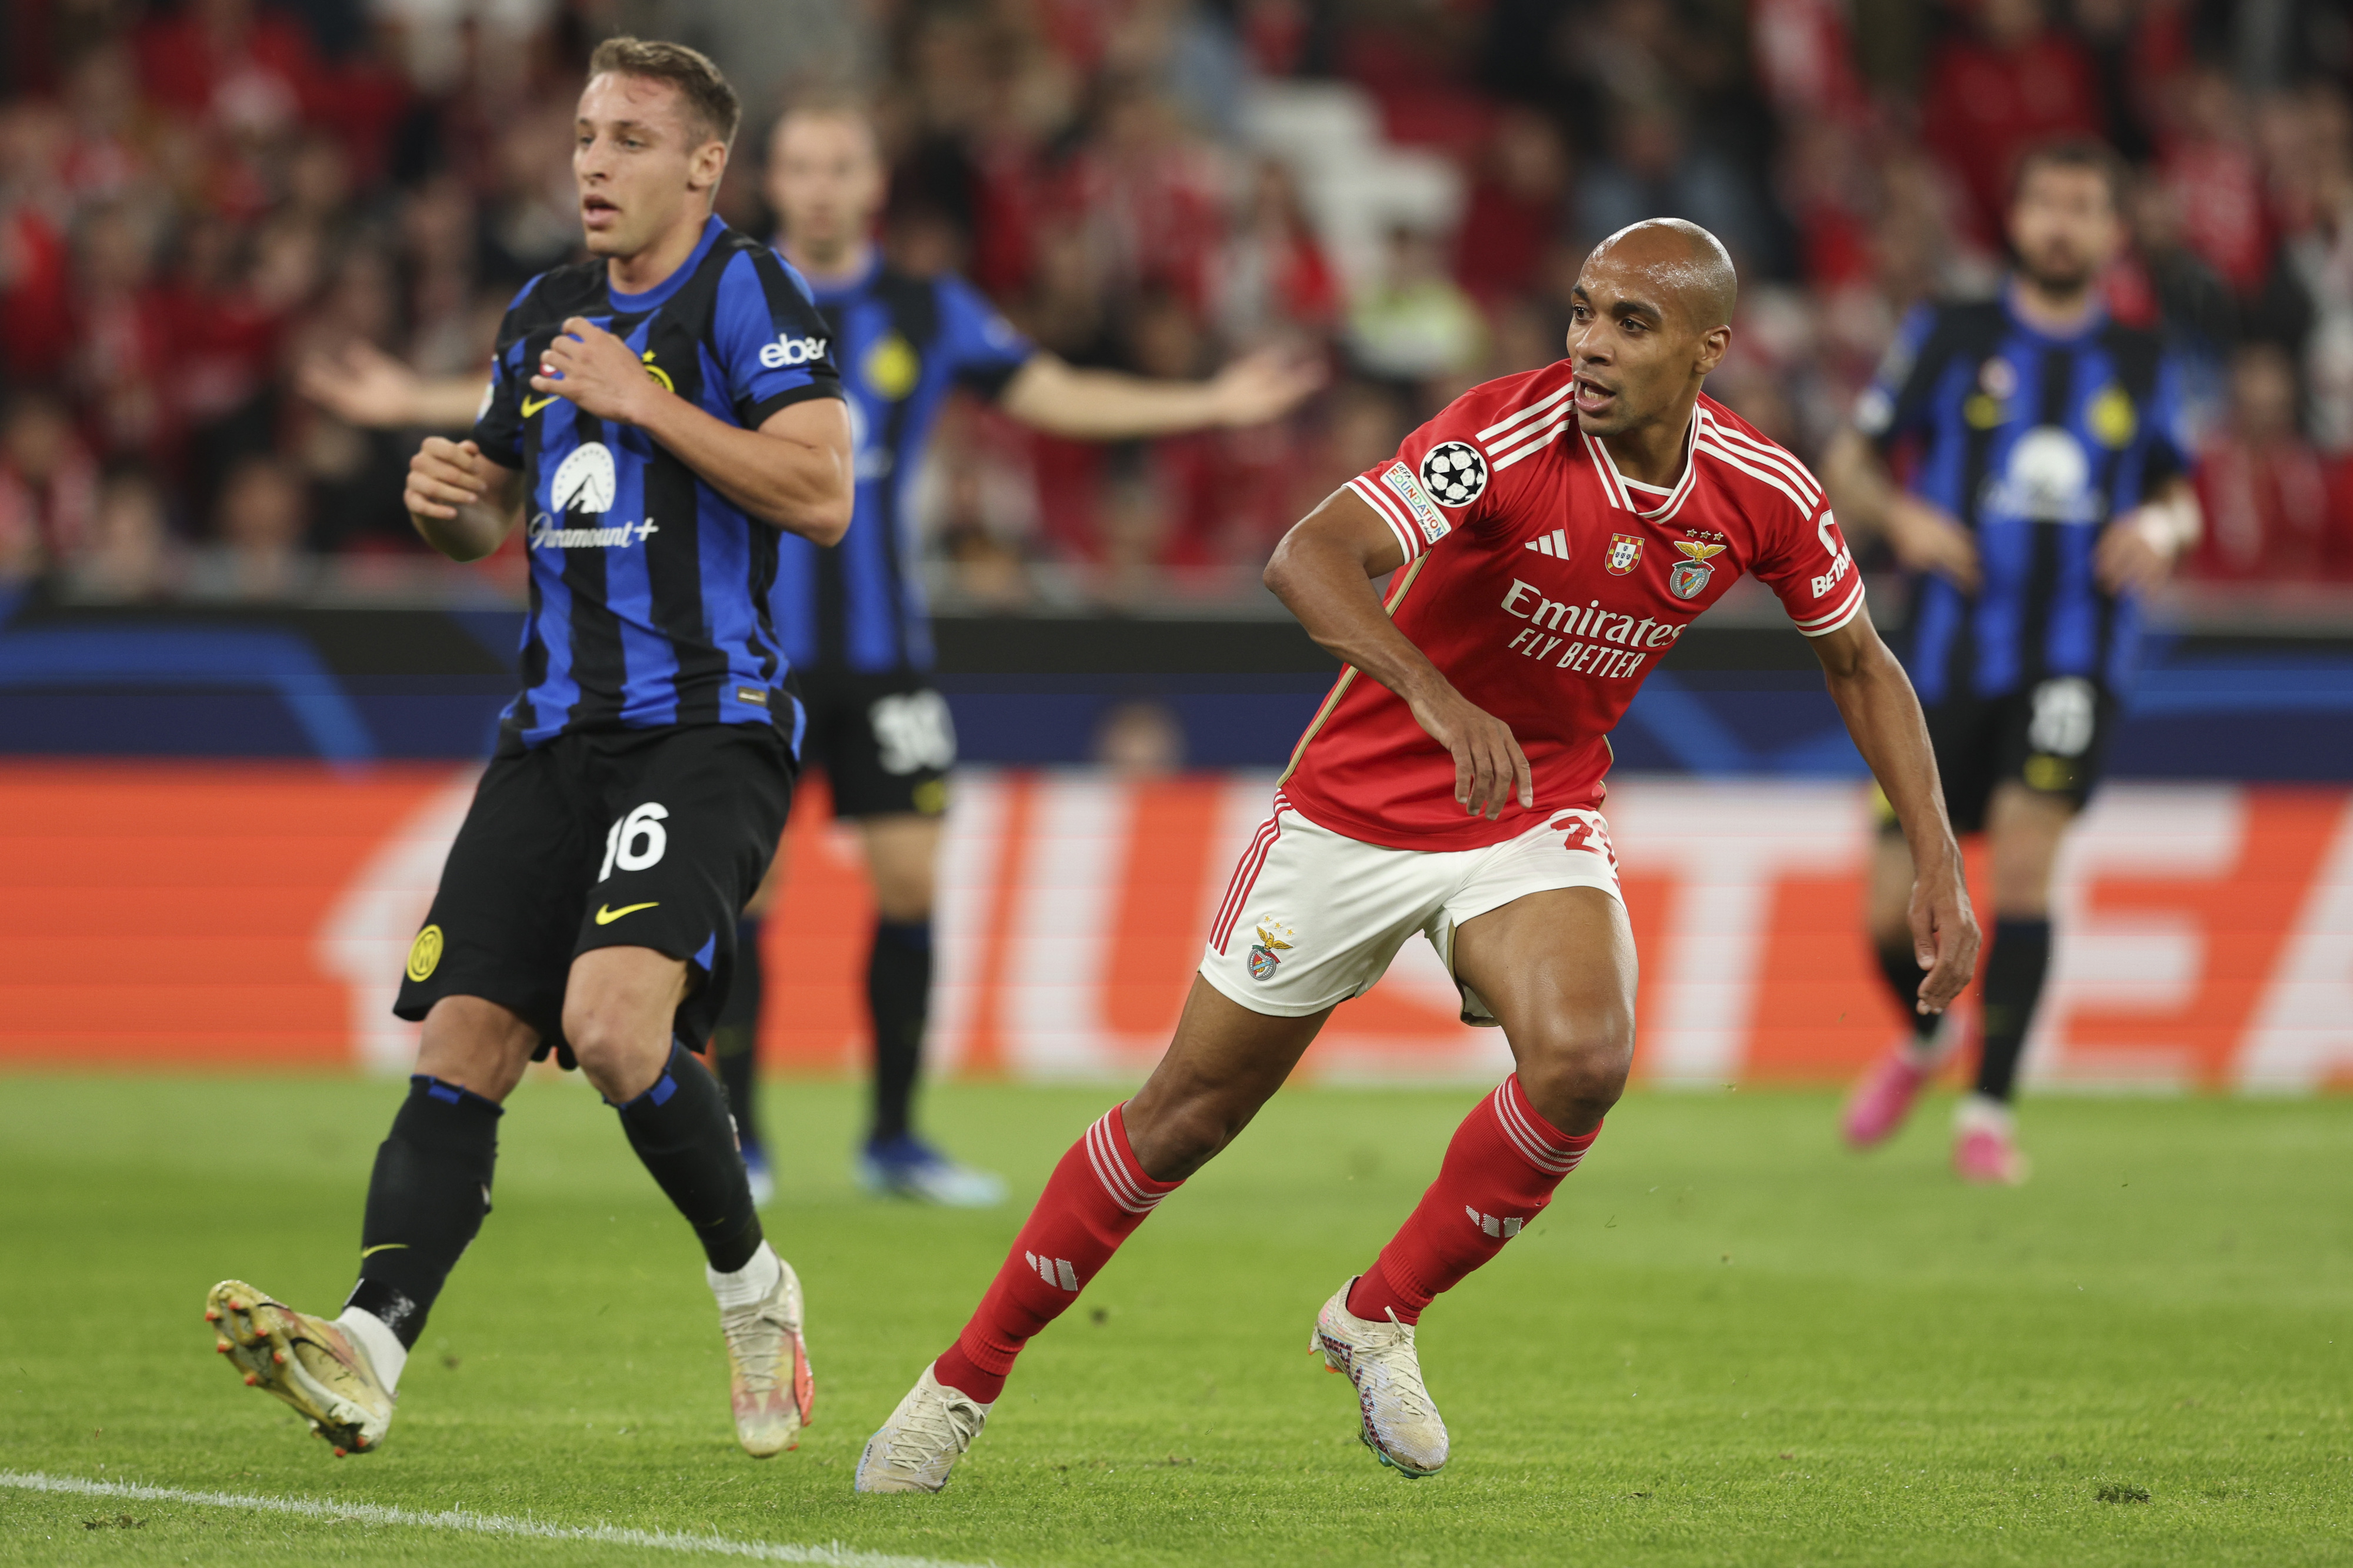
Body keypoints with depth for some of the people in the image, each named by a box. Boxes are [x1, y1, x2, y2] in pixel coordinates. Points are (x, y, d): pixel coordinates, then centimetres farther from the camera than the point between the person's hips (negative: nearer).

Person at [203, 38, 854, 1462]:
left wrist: (645, 402, -17)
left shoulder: (745, 290, -4)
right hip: (558, 738, 7)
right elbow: (488, 516, 31)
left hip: (708, 730, -7)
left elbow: (821, 494, -16)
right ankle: (371, 1347, -18)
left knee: (613, 1023, -25)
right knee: (465, 1047, -7)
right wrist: (449, 501, 7)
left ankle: (751, 1282, -1)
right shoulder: (547, 315, 18)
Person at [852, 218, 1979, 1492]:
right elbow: (1306, 558, -37)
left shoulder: (1763, 494, -11)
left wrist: (1937, 863, 1)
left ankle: (1379, 1315, -2)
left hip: (1538, 816, 3)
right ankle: (962, 1383, 20)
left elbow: (1860, 664, 7)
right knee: (1191, 1109, 3)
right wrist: (1441, 702, -52)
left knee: (1583, 1060, -26)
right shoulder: (1509, 432, -25)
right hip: (1358, 806, -3)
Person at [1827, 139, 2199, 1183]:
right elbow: (1848, 463, 7)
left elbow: (2176, 495, 19)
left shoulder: (2142, 368, 8)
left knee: (2023, 862, -19)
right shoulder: (1947, 339, 3)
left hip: (2075, 657, 0)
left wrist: (2161, 527, -5)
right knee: (1892, 911, 0)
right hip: (1951, 655, 0)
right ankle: (1925, 1038, 34)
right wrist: (1900, 515, -14)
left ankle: (1989, 1113, -10)